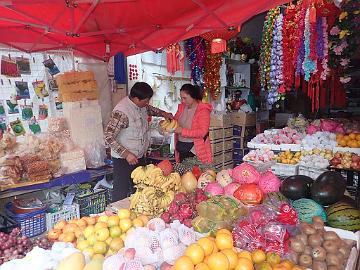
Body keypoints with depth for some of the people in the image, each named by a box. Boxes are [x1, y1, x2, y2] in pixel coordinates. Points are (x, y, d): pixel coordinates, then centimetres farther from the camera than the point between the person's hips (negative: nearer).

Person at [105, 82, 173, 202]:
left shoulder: (141, 105, 0)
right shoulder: (122, 112, -26)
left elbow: (149, 109, 25)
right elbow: (109, 136, -26)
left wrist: (163, 113, 9)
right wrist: (126, 154, -29)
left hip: (139, 156, 8)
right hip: (124, 159, -8)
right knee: (121, 193, 2)